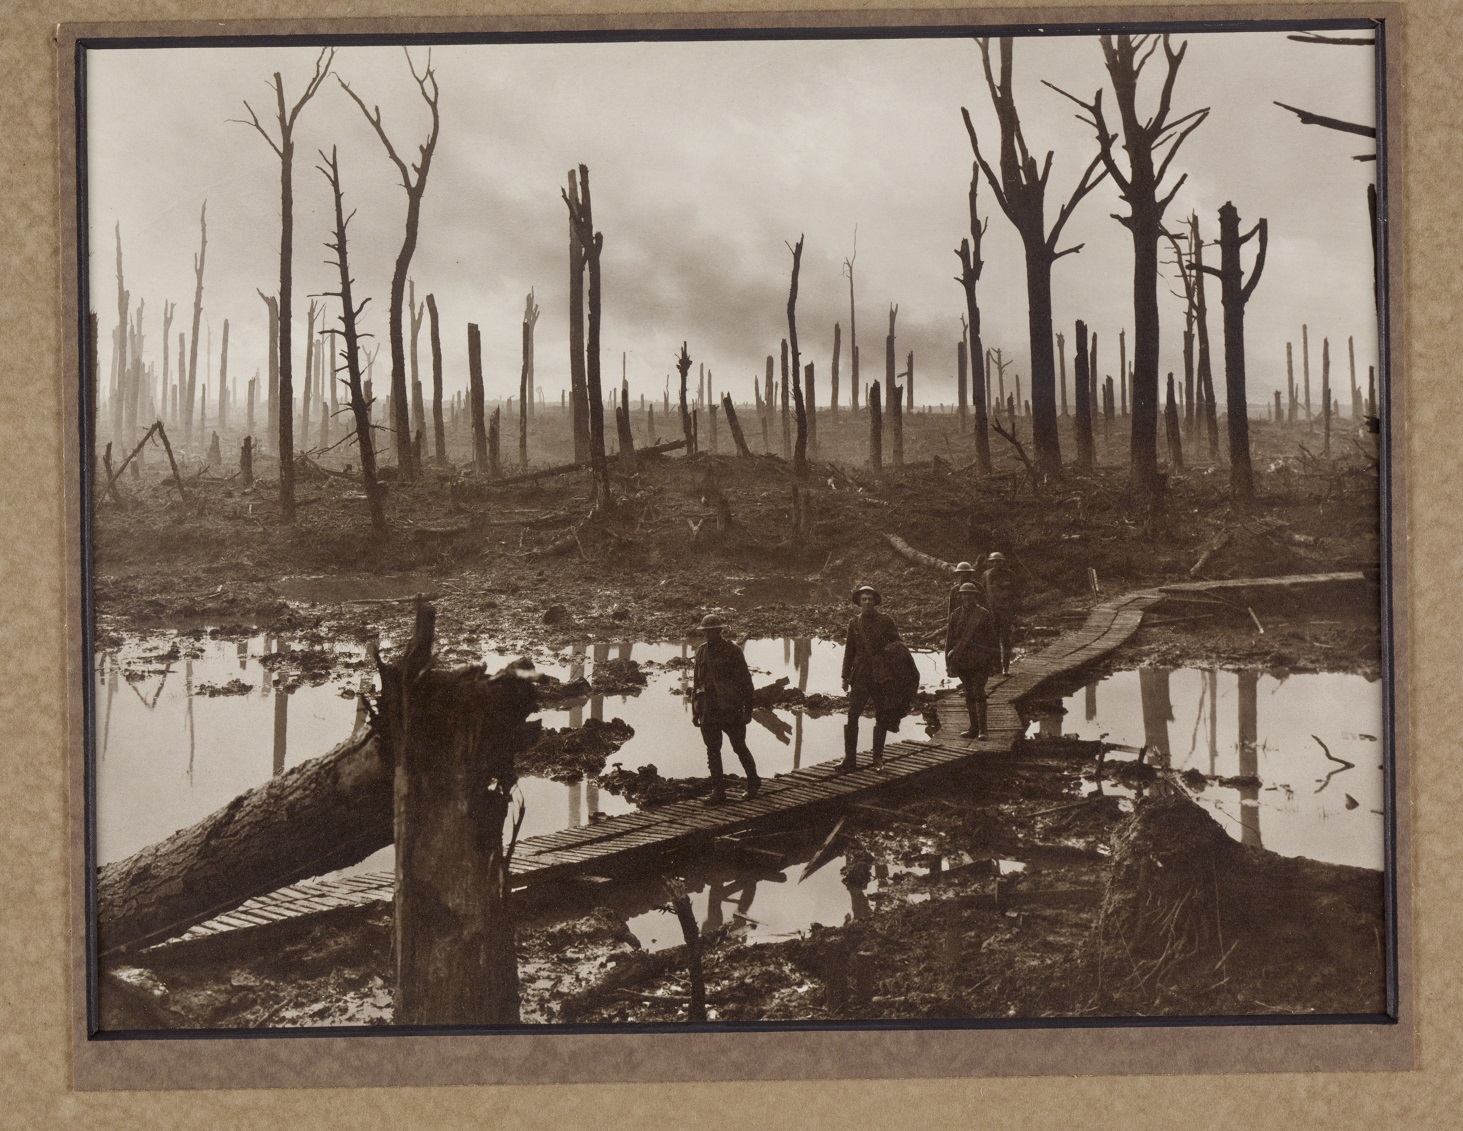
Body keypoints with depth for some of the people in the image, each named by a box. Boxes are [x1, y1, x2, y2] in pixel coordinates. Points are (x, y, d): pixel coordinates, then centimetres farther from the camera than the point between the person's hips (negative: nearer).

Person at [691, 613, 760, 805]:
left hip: (731, 710, -4)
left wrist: (747, 711, -8)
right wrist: (695, 710, 12)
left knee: (739, 747, 7)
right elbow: (696, 682, 15)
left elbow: (746, 682, -5)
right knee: (712, 751, 3)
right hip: (708, 710, 4)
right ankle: (718, 791, 8)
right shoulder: (701, 652, 8)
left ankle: (753, 782, 26)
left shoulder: (733, 652, -6)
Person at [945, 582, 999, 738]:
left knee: (978, 693, -10)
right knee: (969, 695, 9)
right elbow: (950, 639, 13)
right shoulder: (956, 615, 9)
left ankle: (982, 729, -9)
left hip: (980, 660, -4)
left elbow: (992, 638, 3)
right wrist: (949, 660, 9)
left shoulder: (983, 614, 0)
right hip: (962, 660, 4)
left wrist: (994, 659, 1)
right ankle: (974, 728, 16)